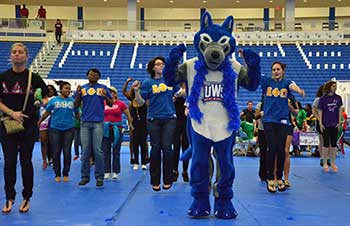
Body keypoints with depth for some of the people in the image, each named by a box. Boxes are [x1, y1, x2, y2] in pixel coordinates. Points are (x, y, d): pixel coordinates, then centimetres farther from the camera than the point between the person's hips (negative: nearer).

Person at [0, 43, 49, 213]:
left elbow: (45, 97, 9)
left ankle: (26, 198, 16)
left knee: (26, 161, 4)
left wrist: (42, 102, -11)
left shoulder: (33, 78, 0)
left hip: (28, 124, -1)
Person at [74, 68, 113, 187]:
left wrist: (105, 96, -12)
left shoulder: (103, 88, 8)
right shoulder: (82, 88, 12)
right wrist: (78, 94, -6)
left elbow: (111, 104, 8)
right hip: (85, 123, 2)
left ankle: (99, 177, 3)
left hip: (98, 123, -2)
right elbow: (76, 105, 11)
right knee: (85, 150, 4)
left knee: (98, 150, -4)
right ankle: (85, 176, 12)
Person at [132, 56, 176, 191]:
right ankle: (155, 181, 14)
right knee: (155, 149, 4)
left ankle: (168, 180, 8)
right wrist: (136, 90, -13)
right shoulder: (148, 83, 4)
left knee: (167, 148, -3)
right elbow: (141, 102, 1)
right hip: (154, 119, 0)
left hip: (169, 118, 0)